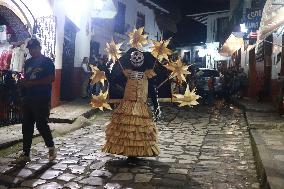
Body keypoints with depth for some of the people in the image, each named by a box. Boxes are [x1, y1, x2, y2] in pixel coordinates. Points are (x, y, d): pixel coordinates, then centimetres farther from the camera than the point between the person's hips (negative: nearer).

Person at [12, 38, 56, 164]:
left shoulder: (47, 62, -3)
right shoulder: (28, 62, 17)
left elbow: (51, 79, -12)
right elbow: (25, 78, 23)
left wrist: (32, 83, -16)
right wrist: (23, 83, -1)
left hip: (42, 99, -6)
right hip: (28, 98, 7)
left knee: (41, 124, -5)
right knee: (26, 126, 6)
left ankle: (51, 148, 18)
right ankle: (25, 154, 15)